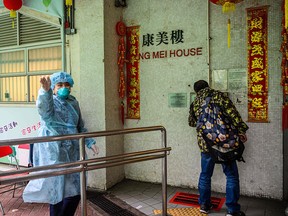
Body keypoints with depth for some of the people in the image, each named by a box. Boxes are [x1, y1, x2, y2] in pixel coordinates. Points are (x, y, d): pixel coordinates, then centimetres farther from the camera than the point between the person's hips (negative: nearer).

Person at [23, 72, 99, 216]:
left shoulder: (73, 103, 13)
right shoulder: (50, 101, -4)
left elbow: (80, 127, 21)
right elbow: (44, 108, -31)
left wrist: (90, 142, 11)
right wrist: (45, 91, -51)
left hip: (71, 153, 6)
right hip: (52, 153, -5)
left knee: (74, 192, 11)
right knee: (57, 190, 0)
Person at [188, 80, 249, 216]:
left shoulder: (194, 103, 10)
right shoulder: (217, 95, -1)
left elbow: (191, 122, 23)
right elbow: (231, 112, -14)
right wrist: (241, 130, -12)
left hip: (204, 143, 4)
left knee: (205, 174, 17)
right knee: (232, 175, 7)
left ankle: (204, 205, 28)